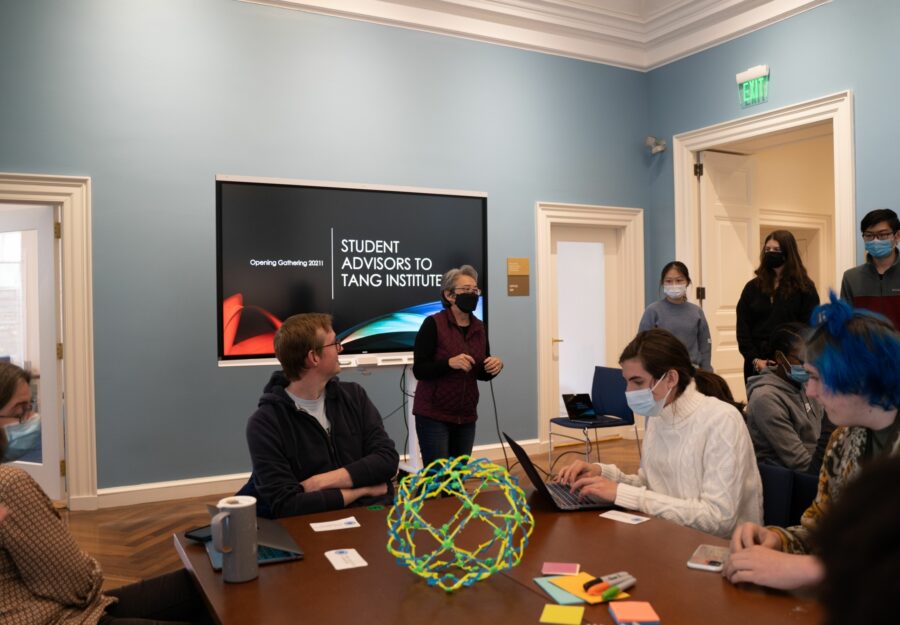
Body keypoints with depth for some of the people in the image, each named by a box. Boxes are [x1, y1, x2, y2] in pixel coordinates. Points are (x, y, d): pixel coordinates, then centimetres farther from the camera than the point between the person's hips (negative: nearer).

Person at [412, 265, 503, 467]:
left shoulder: (479, 328, 6)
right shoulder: (433, 324, -11)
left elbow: (481, 374, 12)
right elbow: (419, 370, -14)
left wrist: (495, 366, -9)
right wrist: (449, 363, -28)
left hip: (466, 416, 5)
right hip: (434, 415, -5)